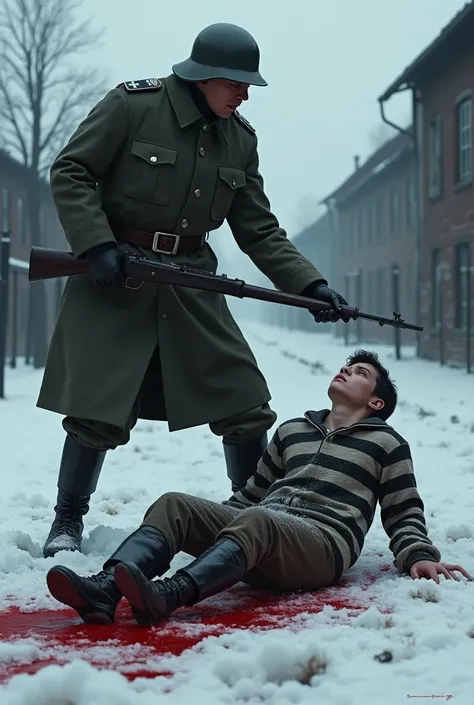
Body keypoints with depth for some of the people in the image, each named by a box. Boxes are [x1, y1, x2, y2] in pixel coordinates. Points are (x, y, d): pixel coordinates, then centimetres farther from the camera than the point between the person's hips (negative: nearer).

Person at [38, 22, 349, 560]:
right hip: (114, 275, -4)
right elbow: (70, 172, -5)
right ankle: (68, 520, 18)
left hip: (192, 281, 5)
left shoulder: (240, 140, 7)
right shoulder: (133, 104, -7)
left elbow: (260, 232, 9)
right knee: (99, 412, -5)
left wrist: (309, 284, -4)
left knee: (245, 403, 0)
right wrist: (97, 245, -17)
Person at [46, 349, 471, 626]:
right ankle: (105, 590, -46)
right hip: (259, 530, 5)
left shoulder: (387, 444, 19)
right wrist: (205, 527, 24)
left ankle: (166, 596, -63)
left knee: (255, 521, -38)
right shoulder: (291, 430, 32)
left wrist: (419, 556, -4)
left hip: (323, 541, -5)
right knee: (174, 505, -20)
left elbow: (404, 515, 15)